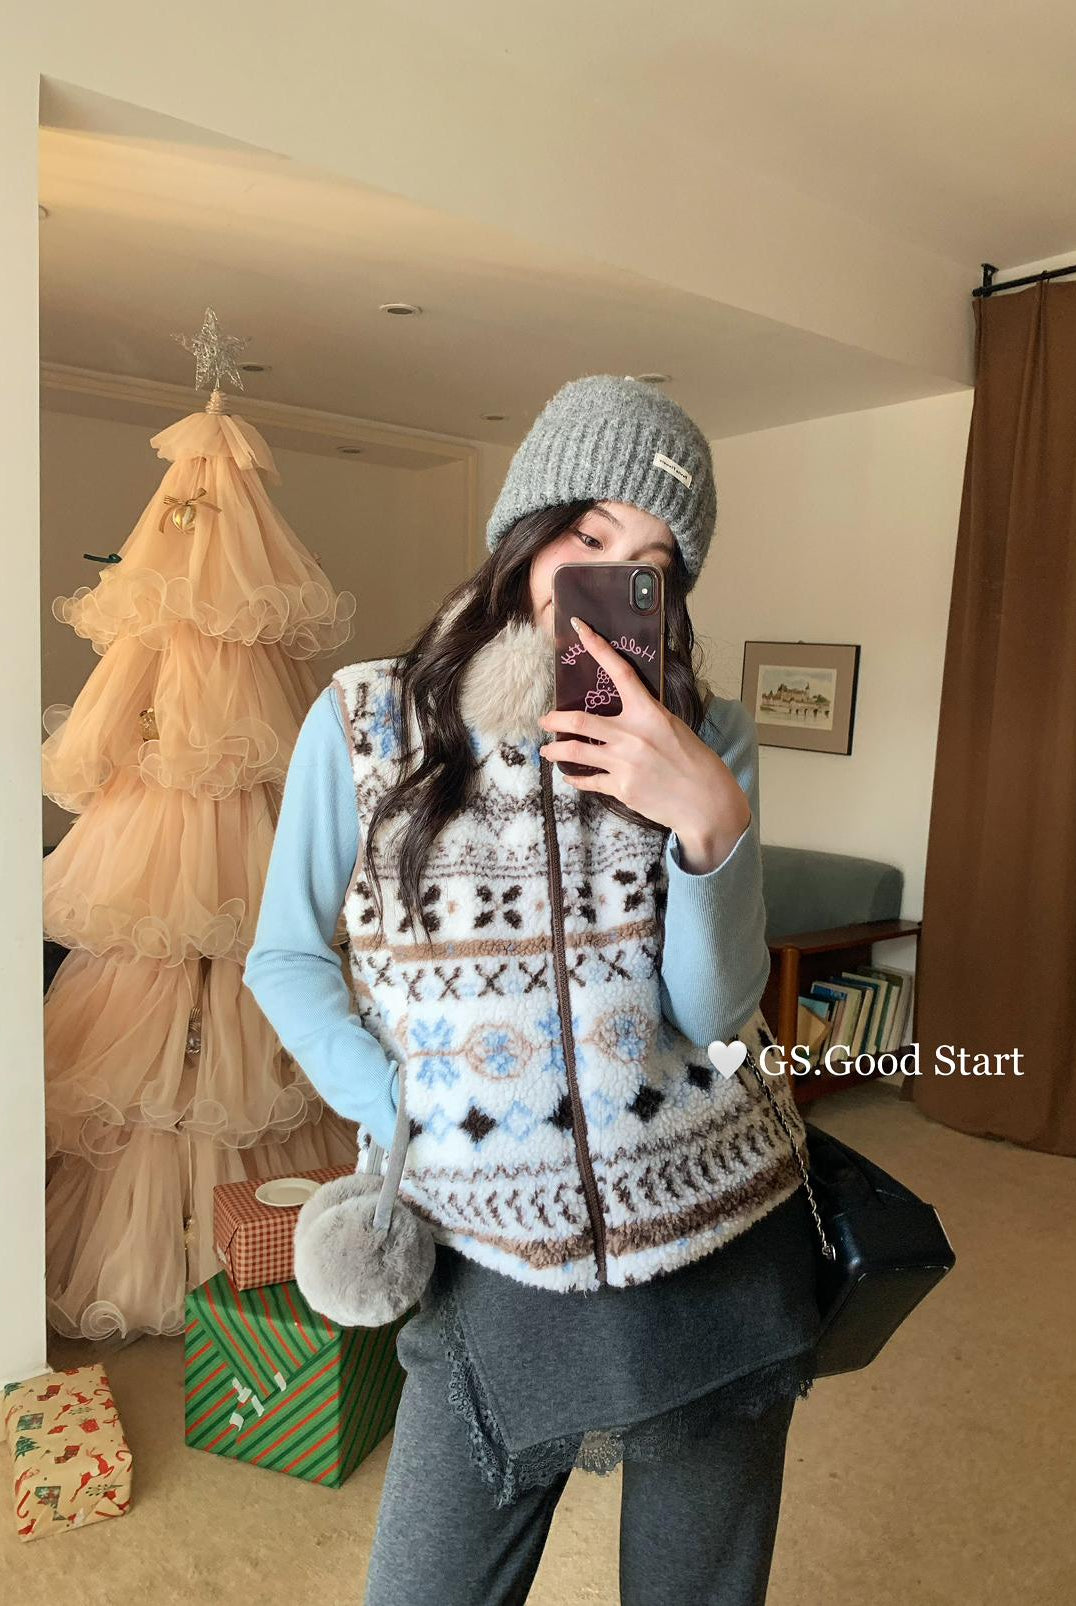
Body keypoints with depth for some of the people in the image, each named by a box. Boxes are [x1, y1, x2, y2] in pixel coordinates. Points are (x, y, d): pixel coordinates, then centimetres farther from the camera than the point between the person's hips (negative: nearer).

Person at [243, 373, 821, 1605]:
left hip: (723, 1259, 2)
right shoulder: (364, 720, -8)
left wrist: (711, 819, -27)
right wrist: (399, 1122, -9)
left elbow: (716, 1014, -10)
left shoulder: (710, 742, -5)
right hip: (493, 1273, -1)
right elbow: (286, 957, 1)